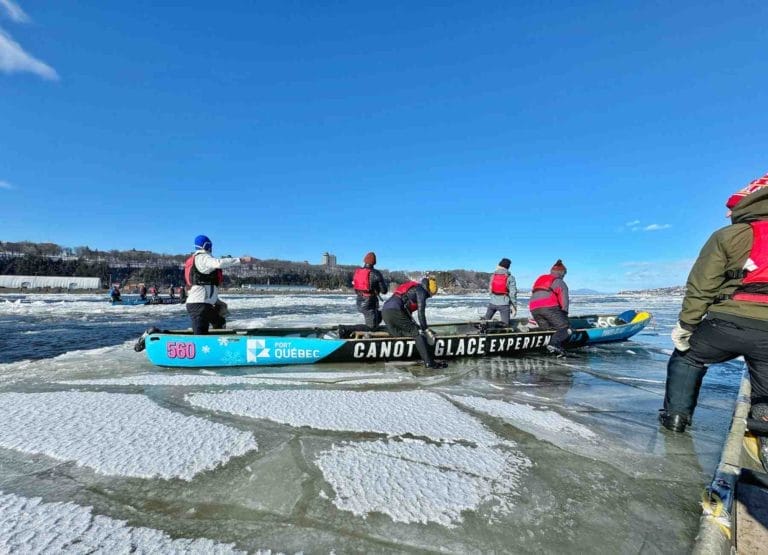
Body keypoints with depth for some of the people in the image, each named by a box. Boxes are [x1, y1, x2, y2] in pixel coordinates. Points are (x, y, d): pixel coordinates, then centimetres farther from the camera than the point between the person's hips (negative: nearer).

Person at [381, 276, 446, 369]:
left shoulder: (412, 288, 31)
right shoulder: (421, 291, 5)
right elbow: (421, 313, -1)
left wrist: (413, 324, 40)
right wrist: (426, 330, 5)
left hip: (384, 311, 9)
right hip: (394, 312, -9)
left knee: (398, 334, 19)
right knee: (418, 333, -6)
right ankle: (429, 362, -12)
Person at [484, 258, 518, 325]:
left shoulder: (493, 276, 5)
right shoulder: (510, 277, -4)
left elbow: (490, 289, 7)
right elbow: (513, 293, -8)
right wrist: (515, 307, -2)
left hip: (493, 303, 3)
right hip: (504, 304, -3)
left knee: (486, 320, 20)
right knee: (505, 325, 4)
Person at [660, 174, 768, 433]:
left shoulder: (728, 236, 0)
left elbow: (700, 287, -5)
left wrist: (685, 325, 0)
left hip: (728, 323, -2)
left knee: (686, 359, 20)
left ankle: (676, 414, 19)